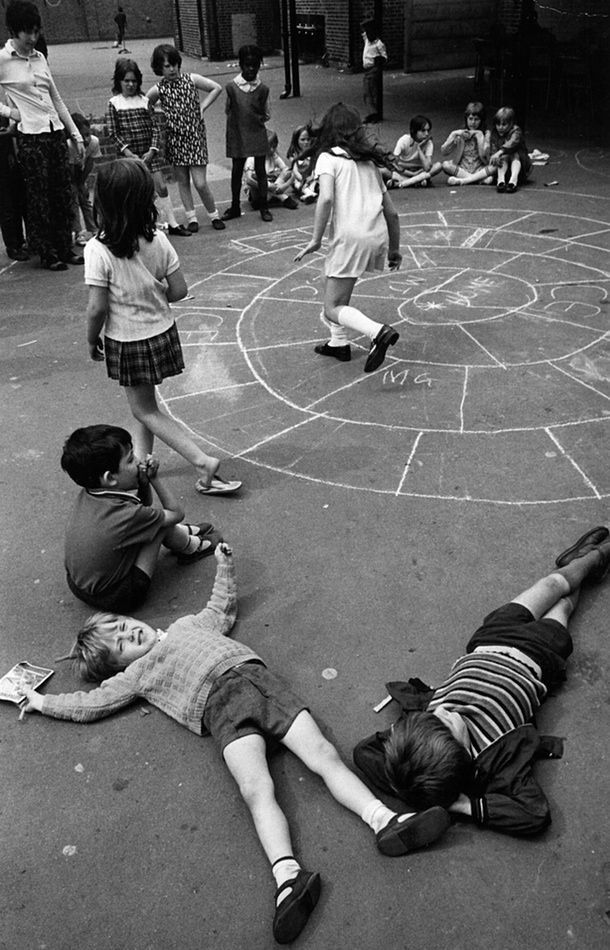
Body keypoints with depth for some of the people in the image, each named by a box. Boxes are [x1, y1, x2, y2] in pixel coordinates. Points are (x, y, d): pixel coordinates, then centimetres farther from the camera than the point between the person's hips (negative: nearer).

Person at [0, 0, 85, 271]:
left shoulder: (39, 58, 13)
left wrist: (76, 134, 16)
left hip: (56, 132, 6)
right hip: (30, 136, -6)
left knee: (63, 193, 7)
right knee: (39, 198, -1)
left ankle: (65, 248, 17)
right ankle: (47, 254, 8)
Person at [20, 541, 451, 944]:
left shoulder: (187, 624, 34)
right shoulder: (136, 674, 22)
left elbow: (223, 609, 48)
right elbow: (91, 703, 23)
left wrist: (225, 567, 45)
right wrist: (43, 702, 31)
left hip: (257, 675, 4)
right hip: (220, 703, -4)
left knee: (323, 753, -16)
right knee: (257, 788, -30)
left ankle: (384, 821, -28)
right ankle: (288, 877, -46)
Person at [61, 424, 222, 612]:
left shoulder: (87, 495, -8)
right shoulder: (128, 515, -30)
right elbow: (176, 513, -10)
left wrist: (144, 481, -10)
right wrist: (155, 478, -6)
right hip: (116, 598, -8)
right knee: (161, 521, -6)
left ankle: (183, 533, 36)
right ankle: (192, 547, 22)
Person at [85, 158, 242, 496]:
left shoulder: (98, 250, -23)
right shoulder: (158, 240, -10)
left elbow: (97, 308, -20)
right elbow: (179, 290, -5)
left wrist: (92, 341, -2)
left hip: (126, 341, -5)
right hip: (161, 332, 5)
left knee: (145, 410, 11)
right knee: (143, 403, 24)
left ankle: (203, 462, 3)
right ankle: (141, 460, 36)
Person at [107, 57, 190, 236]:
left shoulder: (144, 101, 7)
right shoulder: (114, 103, 1)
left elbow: (155, 127, 3)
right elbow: (113, 132, -3)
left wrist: (152, 150, -9)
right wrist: (127, 151, -15)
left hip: (148, 153, 2)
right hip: (127, 154, -2)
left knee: (161, 187, -2)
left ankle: (172, 224, 6)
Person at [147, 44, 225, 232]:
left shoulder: (191, 79, -1)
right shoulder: (158, 90, -1)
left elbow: (217, 88, 4)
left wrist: (202, 107, -1)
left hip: (195, 137, -2)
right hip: (174, 139, 2)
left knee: (200, 183, -7)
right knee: (182, 181, 7)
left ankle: (214, 215, 12)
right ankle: (191, 217, 19)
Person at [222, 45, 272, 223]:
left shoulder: (263, 89, 0)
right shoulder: (231, 87, -4)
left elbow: (266, 114, 7)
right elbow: (228, 110, 6)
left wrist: (261, 118, -7)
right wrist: (239, 119, -1)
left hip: (258, 134, 0)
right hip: (237, 135, 0)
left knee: (260, 170, 3)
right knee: (236, 171, 8)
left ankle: (264, 207, 13)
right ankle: (235, 206, 21)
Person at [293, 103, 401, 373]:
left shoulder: (328, 157, 4)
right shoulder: (370, 162, 23)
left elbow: (326, 198, -15)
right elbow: (391, 212, 21)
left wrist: (315, 240, -12)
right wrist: (395, 250, 29)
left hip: (350, 237, -7)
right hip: (378, 237, 7)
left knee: (333, 308, 0)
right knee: (334, 283, 28)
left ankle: (379, 332, -23)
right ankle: (338, 342, 28)